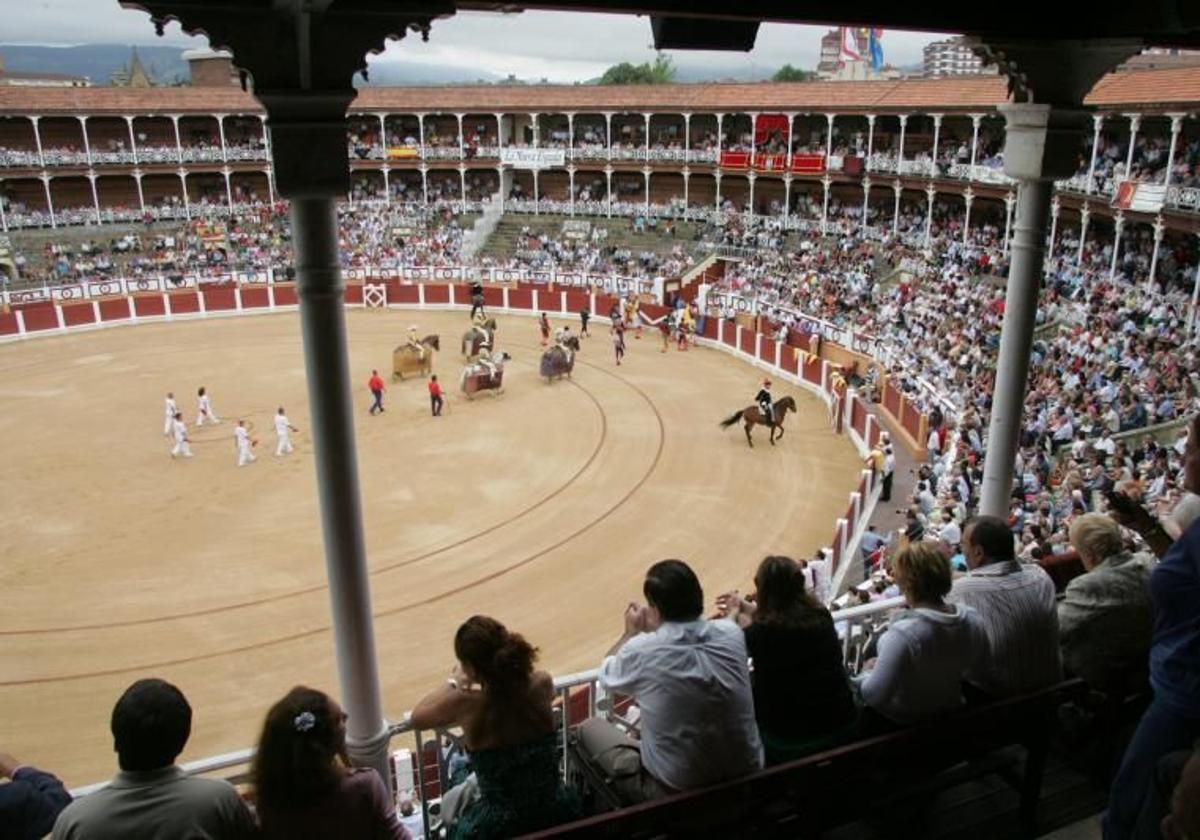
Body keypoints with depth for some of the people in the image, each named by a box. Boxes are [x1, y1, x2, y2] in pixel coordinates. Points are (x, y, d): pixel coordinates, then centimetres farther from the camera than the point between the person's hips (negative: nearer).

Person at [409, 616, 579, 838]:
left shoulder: (467, 703, -22)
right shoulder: (542, 683, -15)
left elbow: (418, 716, -1)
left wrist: (454, 682, 10)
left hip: (499, 827, -3)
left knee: (452, 802, 31)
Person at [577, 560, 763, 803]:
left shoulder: (641, 651, -21)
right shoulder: (731, 633, -10)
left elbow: (607, 676, 2)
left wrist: (631, 633, 15)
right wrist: (656, 628, 21)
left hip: (675, 791, -5)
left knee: (590, 728, 19)